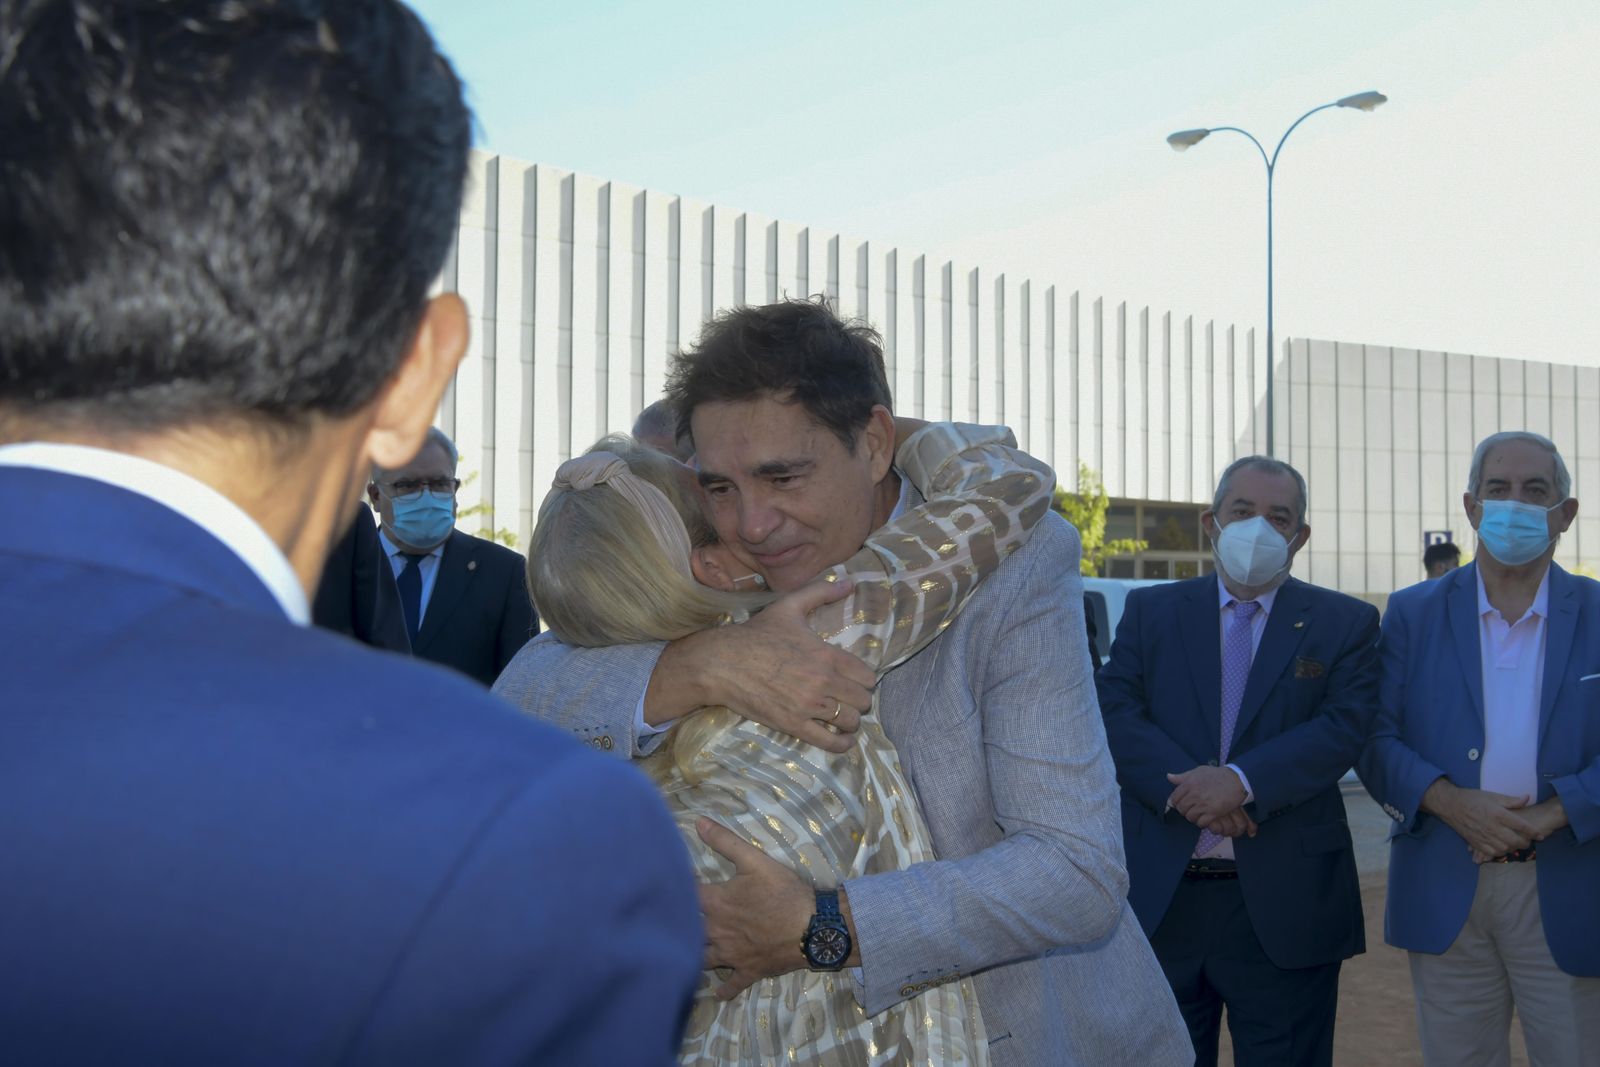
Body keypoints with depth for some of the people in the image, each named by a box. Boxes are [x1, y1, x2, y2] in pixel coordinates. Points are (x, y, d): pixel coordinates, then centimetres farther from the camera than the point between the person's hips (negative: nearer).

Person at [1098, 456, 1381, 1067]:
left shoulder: (1345, 624, 6)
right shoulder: (1150, 611, 9)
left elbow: (1345, 729, -8)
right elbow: (1115, 713, -3)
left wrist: (1241, 780, -22)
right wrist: (1189, 789, -18)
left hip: (1284, 903, -1)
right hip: (1160, 898, 1)